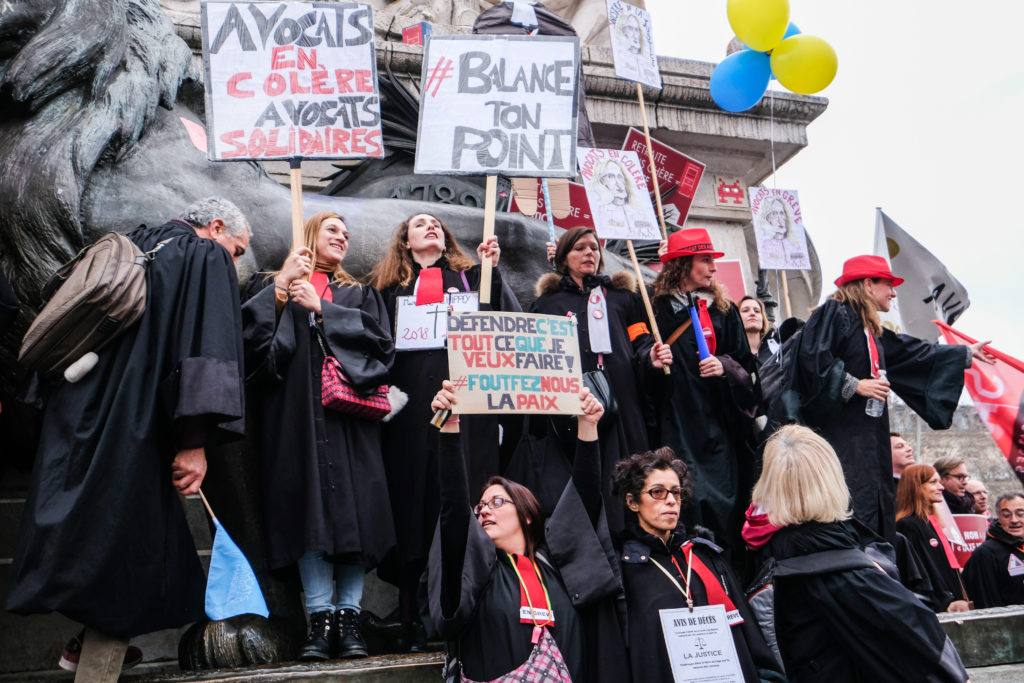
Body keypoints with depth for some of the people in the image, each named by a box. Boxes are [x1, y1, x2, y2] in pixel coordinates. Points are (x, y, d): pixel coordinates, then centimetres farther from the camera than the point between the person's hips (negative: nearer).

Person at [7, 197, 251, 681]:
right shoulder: (207, 258, -4)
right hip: (132, 432, -8)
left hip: (74, 422, 8)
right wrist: (194, 440, -23)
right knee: (123, 555, -2)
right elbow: (207, 346, -18)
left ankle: (86, 644, 32)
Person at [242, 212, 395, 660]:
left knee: (352, 506, -7)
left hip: (347, 411, 1)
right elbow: (250, 335, 0)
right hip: (295, 413, -1)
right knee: (309, 506, -10)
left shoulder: (360, 295, 22)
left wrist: (321, 308, 0)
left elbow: (381, 342, 2)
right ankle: (319, 618, -7)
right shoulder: (271, 286, 19)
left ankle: (348, 617, -4)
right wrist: (281, 284, -4)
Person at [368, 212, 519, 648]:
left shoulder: (468, 275, 19)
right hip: (411, 398, 1)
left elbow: (502, 319, 5)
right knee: (414, 489, -2)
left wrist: (491, 271, -5)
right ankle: (413, 609, 5)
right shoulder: (389, 284, 20)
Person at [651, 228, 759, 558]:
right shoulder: (658, 308, 4)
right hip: (676, 421, -3)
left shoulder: (724, 310, 13)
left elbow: (746, 364, 12)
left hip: (718, 421, 3)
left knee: (723, 496, 0)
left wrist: (724, 366, -6)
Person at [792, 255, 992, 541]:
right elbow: (813, 358, -20)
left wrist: (965, 353, 41)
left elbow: (911, 352, 34)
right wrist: (855, 385, -17)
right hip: (840, 433, -10)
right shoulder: (834, 313, -8)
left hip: (868, 438, 10)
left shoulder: (870, 329, 22)